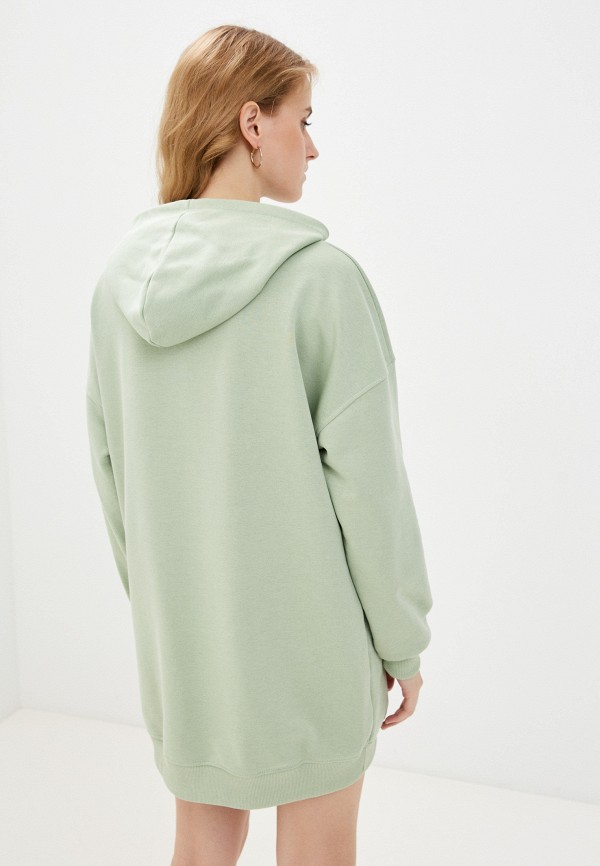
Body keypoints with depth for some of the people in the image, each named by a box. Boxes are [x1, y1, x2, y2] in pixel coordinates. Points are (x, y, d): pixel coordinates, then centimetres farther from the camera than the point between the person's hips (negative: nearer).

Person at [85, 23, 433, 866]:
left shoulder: (121, 278, 0)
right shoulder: (319, 275, -18)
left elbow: (108, 463, 7)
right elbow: (365, 475, -16)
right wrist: (402, 639, -5)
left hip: (179, 629, 6)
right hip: (307, 626, -5)